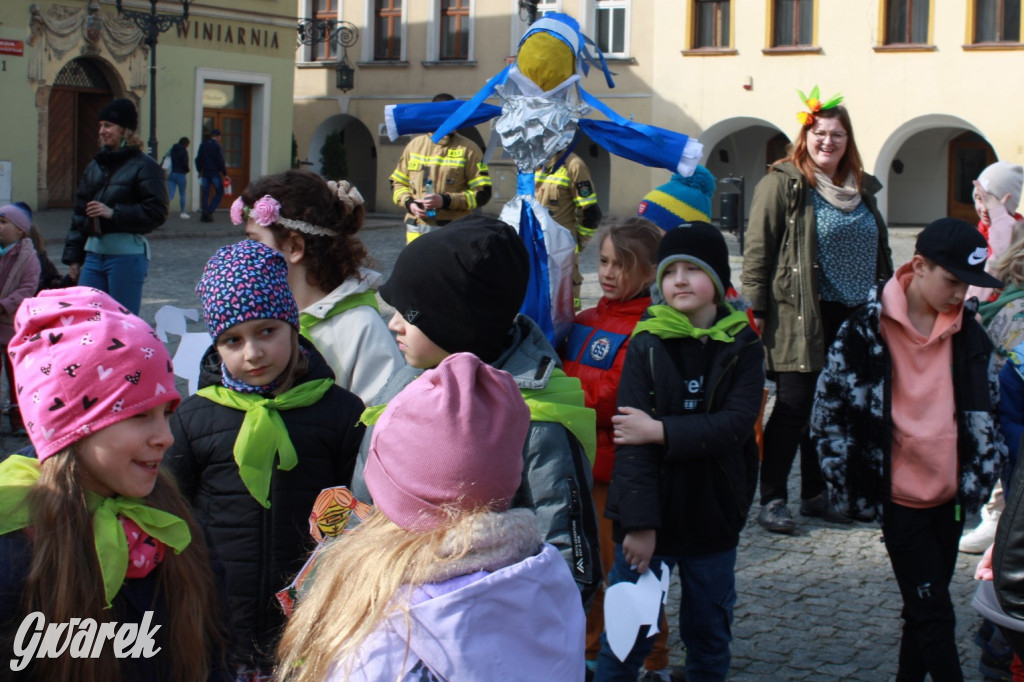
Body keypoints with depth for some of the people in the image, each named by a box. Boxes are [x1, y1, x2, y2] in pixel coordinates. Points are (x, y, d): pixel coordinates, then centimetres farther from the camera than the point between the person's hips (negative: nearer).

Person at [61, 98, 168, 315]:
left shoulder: (144, 166, -5)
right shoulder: (96, 165, 16)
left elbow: (156, 213, -12)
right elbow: (79, 213, 19)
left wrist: (113, 213, -19)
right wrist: (73, 256, 15)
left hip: (127, 254, -7)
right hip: (93, 252, 7)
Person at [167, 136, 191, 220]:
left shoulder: (172, 150, 10)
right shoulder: (184, 151, -8)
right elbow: (185, 163, -14)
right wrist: (187, 170, 6)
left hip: (171, 174, 5)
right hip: (180, 174, -5)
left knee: (170, 194, -1)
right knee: (182, 194, 10)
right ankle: (183, 213, 18)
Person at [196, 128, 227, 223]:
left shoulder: (203, 145, 8)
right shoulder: (216, 145, -9)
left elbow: (198, 159, 12)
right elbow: (220, 161, -13)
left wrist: (199, 171, 22)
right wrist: (225, 174, -8)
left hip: (205, 173, 5)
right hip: (215, 173, -5)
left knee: (205, 193, 9)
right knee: (219, 192, 4)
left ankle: (204, 214, 4)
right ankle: (210, 211, -10)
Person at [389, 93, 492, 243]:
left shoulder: (468, 149, 0)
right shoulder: (415, 145, 14)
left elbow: (482, 193, -3)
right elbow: (397, 183, 21)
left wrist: (446, 201, -15)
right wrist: (409, 202, -1)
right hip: (417, 232, 4)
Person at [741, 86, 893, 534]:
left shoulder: (861, 188, 15)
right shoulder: (783, 183, -4)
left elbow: (880, 251, 23)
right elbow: (757, 249, -8)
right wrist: (755, 309, -14)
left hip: (851, 318, 6)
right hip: (800, 317, -6)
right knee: (793, 407, -5)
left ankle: (815, 494, 21)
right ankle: (772, 500, 4)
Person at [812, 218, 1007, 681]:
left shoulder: (968, 328, 4)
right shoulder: (868, 327, -11)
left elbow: (987, 406, 15)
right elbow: (829, 405, -5)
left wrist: (984, 469, 11)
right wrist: (846, 480, -4)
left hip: (951, 494, 5)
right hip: (900, 496, -5)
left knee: (925, 611, 13)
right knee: (934, 615, -5)